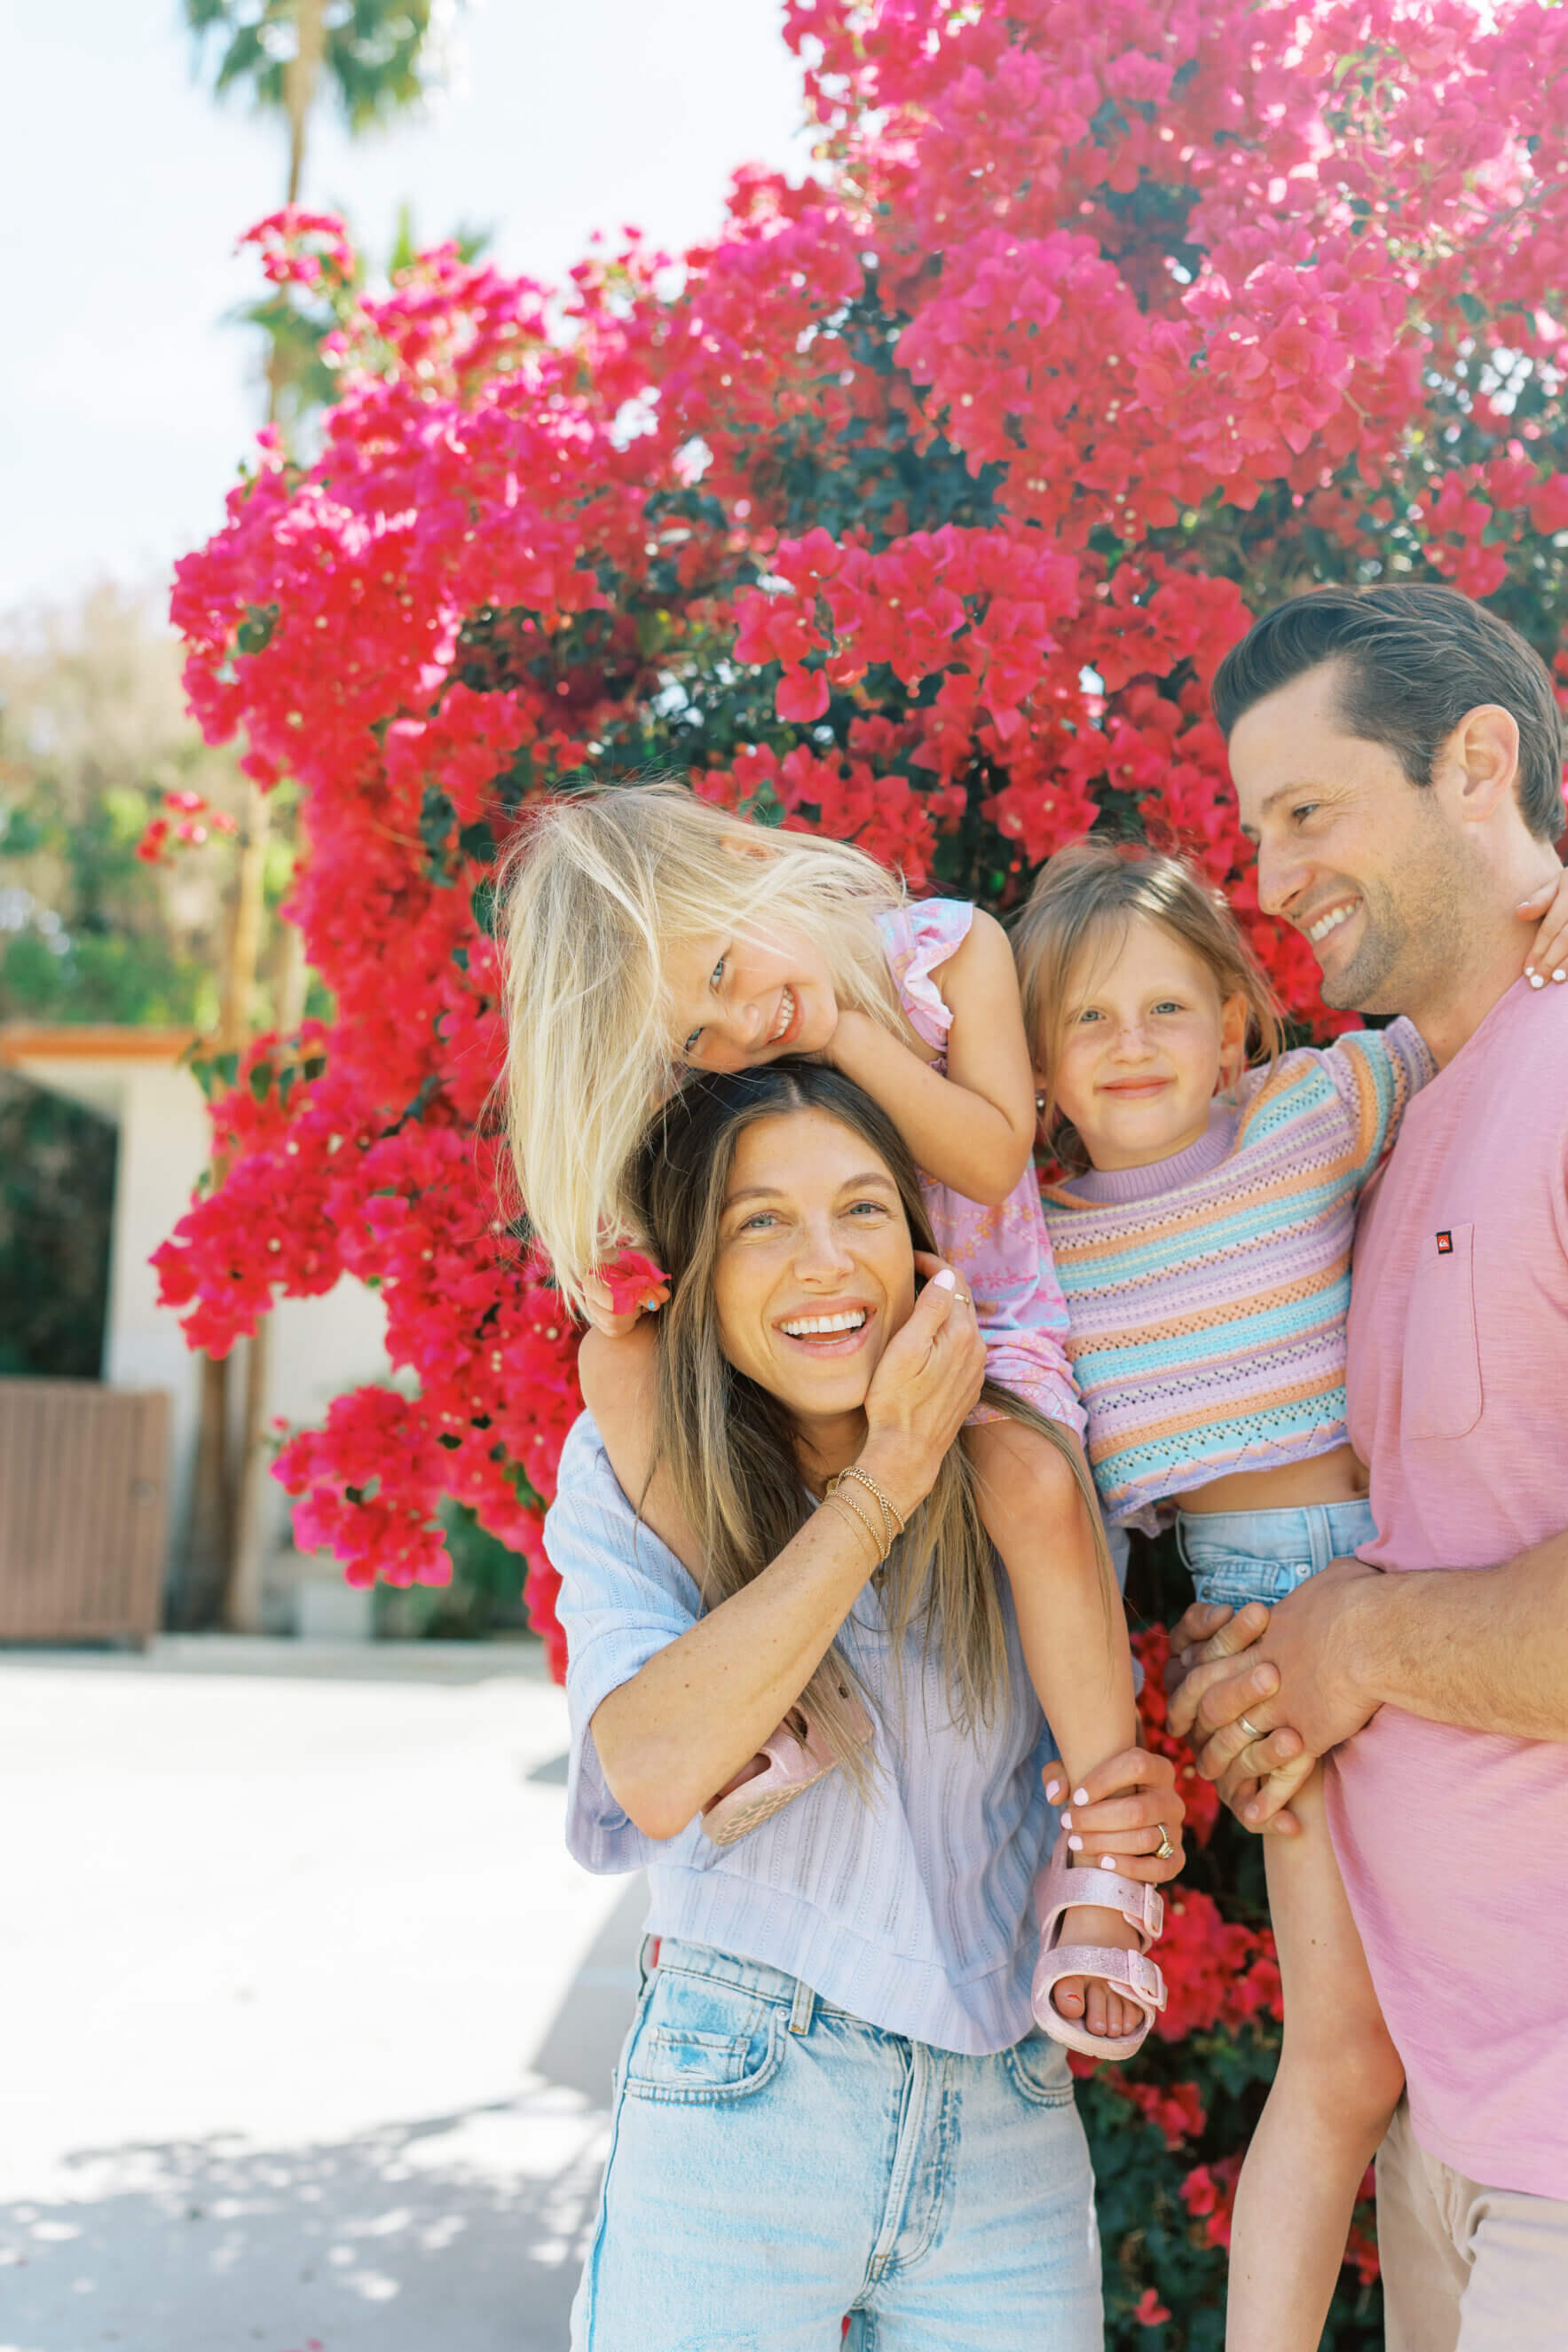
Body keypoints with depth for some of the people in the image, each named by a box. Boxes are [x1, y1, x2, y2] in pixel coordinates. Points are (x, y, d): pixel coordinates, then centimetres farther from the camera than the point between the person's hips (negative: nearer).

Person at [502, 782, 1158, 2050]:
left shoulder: (951, 949, -9)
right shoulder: (713, 1077, -4)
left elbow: (991, 1161, -16)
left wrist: (842, 1031, -21)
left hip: (985, 1337, -3)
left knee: (1035, 1479, -35)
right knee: (620, 1360, -21)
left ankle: (1101, 1861, -21)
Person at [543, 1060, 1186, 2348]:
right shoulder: (628, 1473, -9)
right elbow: (656, 1772, -26)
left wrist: (1140, 1819, -13)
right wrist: (889, 1478, -23)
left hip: (1005, 2127, 3)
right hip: (730, 2111, -2)